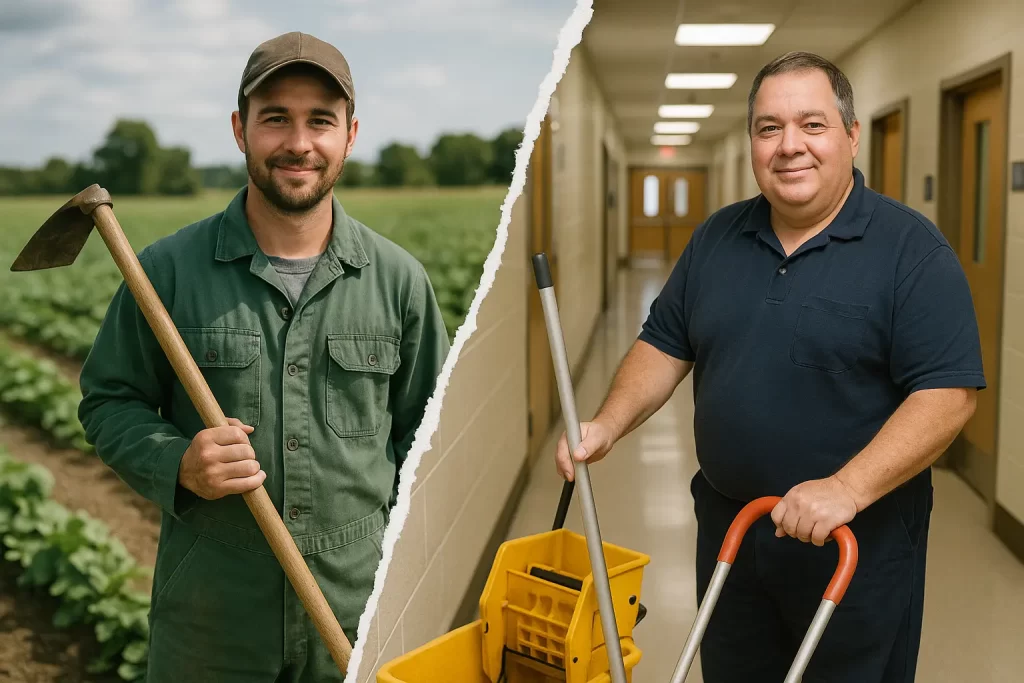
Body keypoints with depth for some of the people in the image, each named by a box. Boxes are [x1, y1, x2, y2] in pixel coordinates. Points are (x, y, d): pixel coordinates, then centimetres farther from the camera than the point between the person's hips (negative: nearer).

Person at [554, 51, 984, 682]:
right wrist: (609, 426, -7)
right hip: (727, 526, 5)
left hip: (860, 538, -4)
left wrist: (848, 489, -28)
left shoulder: (912, 250, -12)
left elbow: (947, 393, -18)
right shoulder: (717, 237, 4)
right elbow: (666, 345, 9)